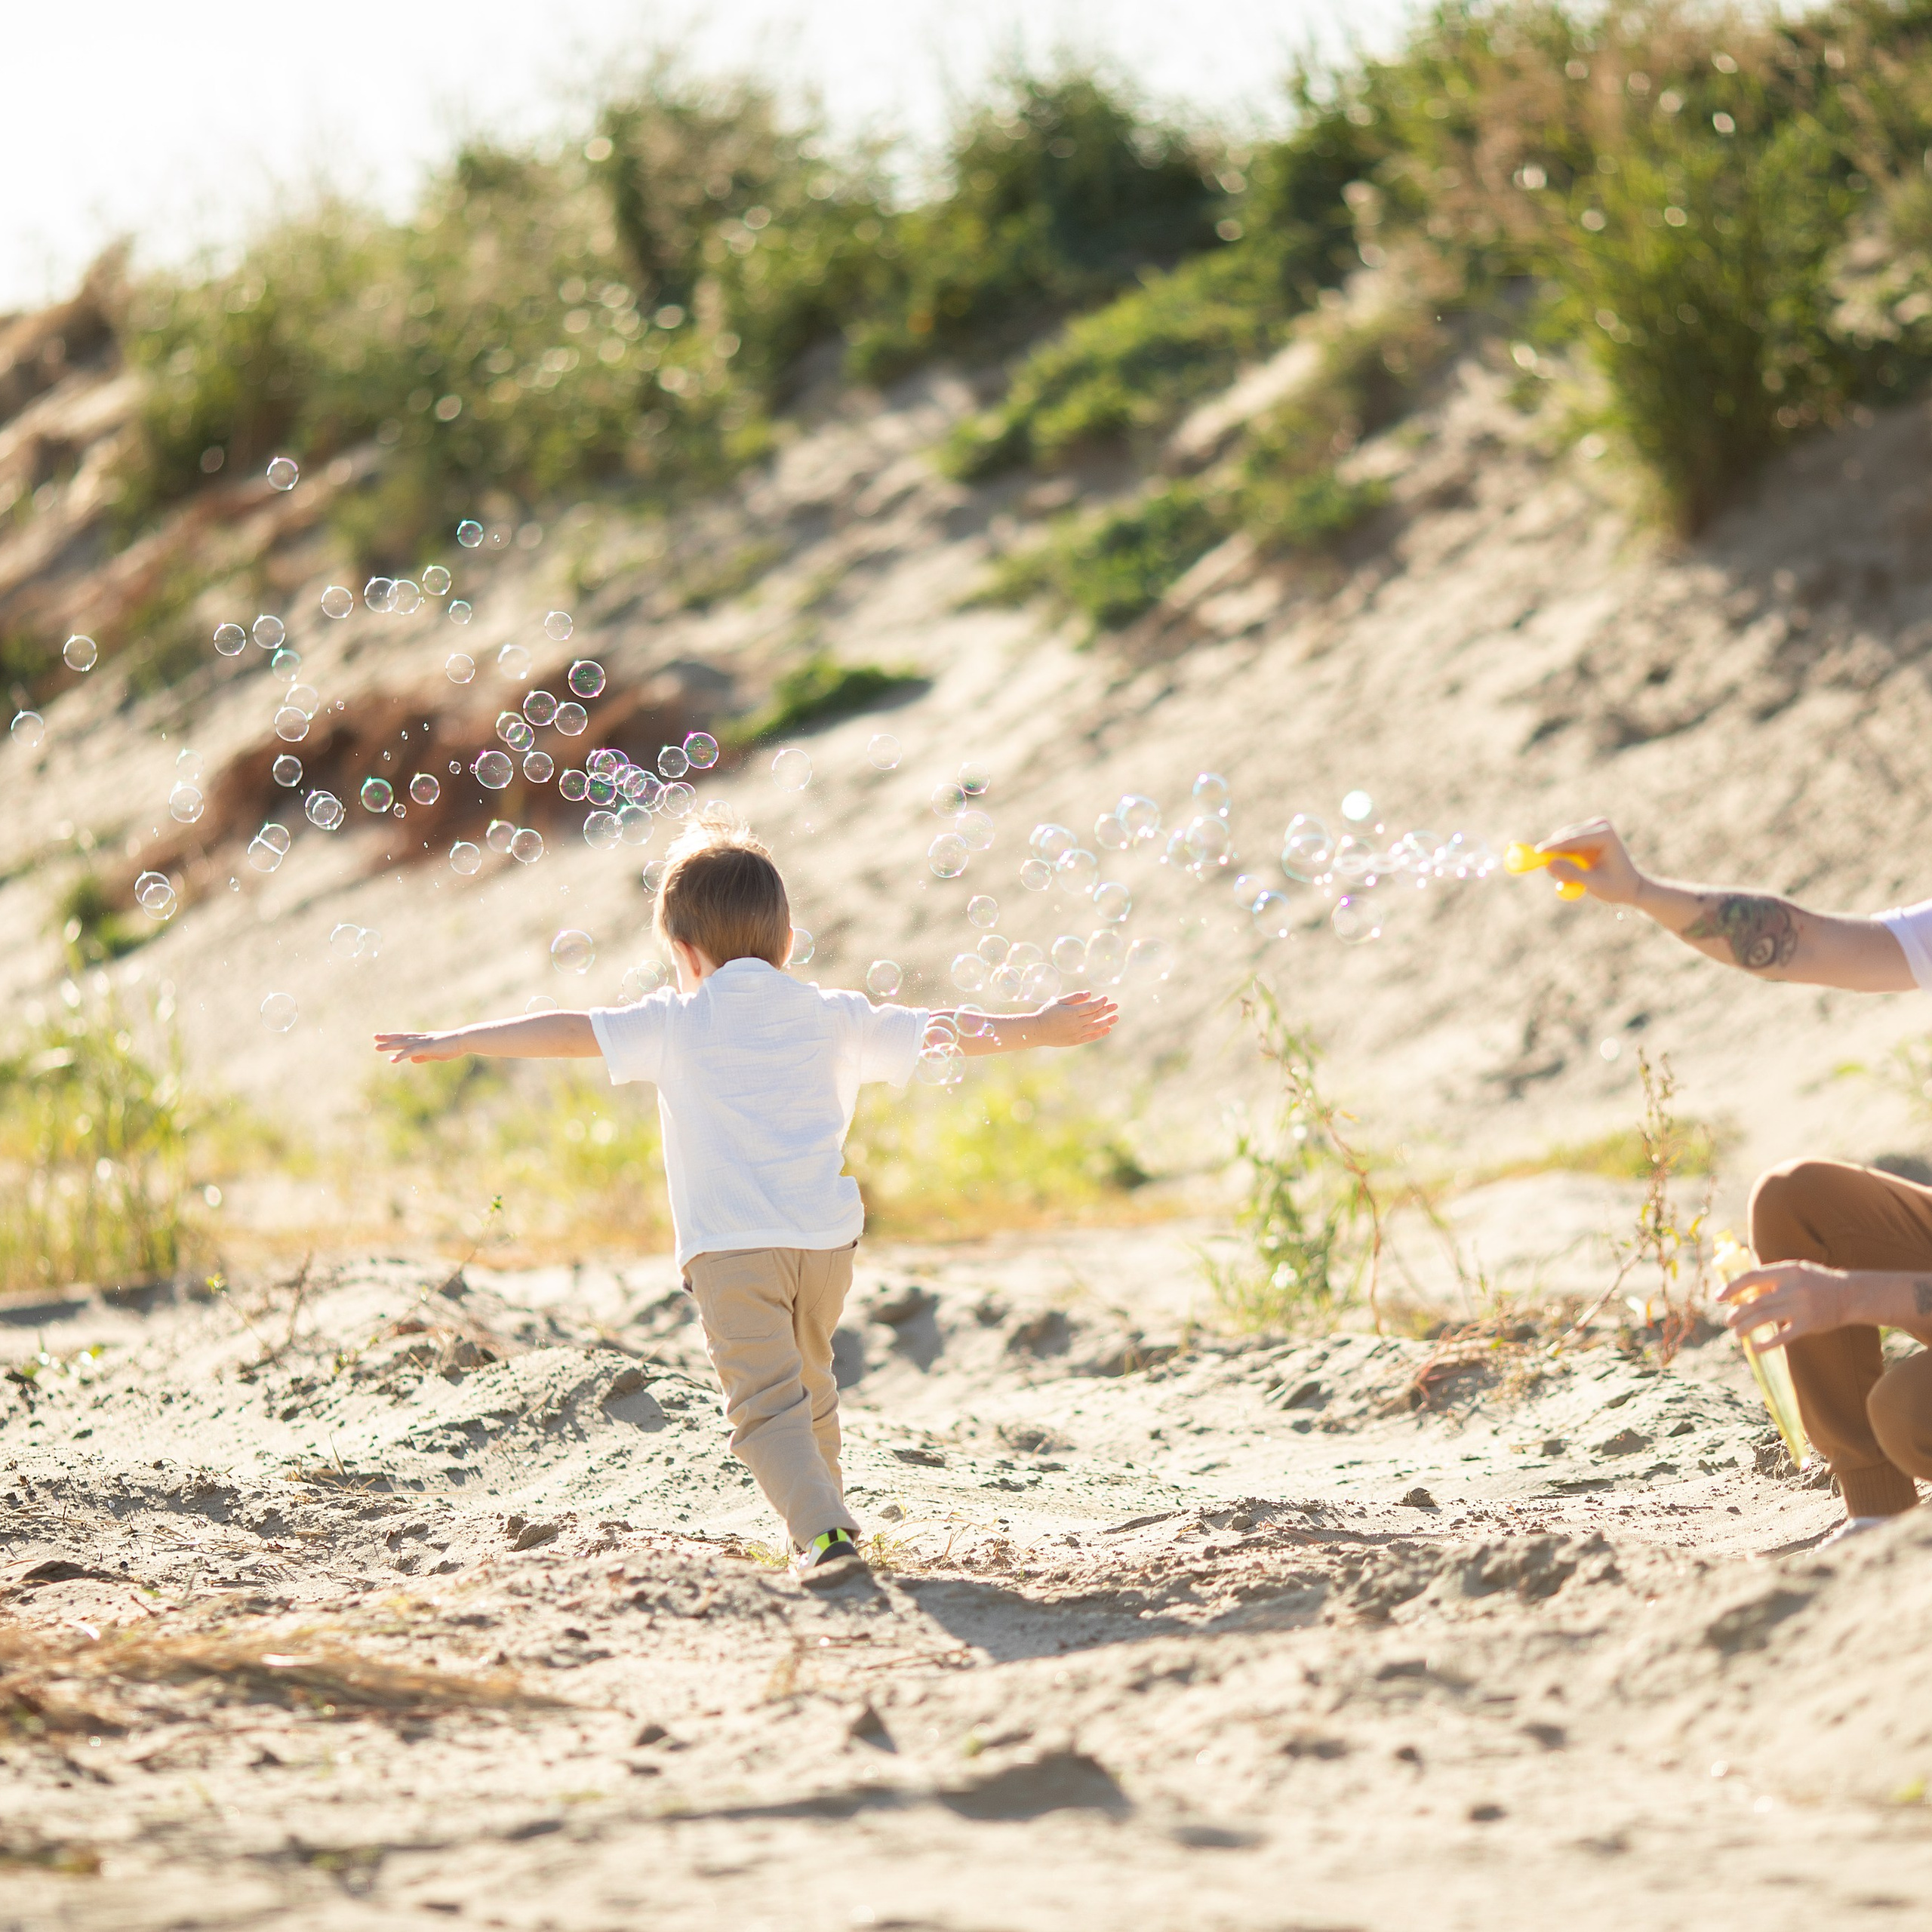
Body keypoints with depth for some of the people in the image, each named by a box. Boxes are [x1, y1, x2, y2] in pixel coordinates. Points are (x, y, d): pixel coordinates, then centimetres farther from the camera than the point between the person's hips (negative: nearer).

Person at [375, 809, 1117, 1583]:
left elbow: (568, 1033, -2)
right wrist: (1038, 1028, 33)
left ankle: (824, 1528, -26)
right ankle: (820, 1513, 34)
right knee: (809, 1387, 24)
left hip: (731, 1248, -5)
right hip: (826, 1237, 5)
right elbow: (942, 1029, 20)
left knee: (767, 1401, -9)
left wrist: (451, 1042, 4)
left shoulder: (678, 1024, 2)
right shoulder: (836, 1018, 12)